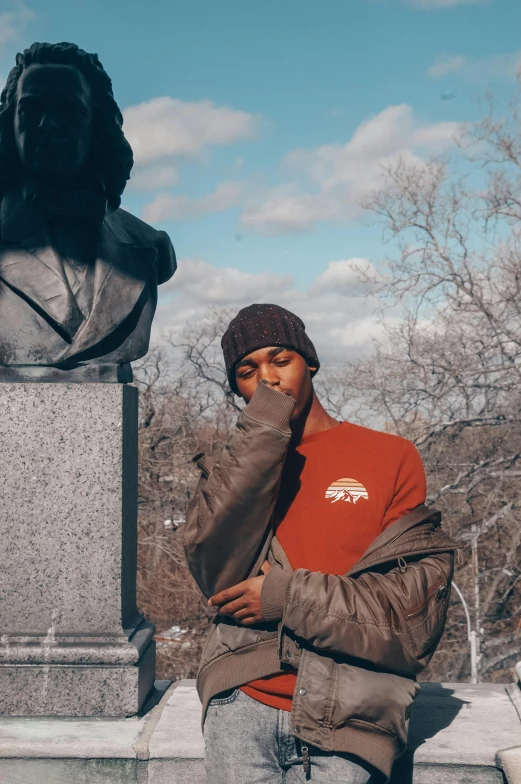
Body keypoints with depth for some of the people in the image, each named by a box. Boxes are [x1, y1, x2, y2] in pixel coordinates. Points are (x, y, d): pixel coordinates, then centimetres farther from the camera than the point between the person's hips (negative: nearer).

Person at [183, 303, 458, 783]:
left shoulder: (391, 458, 5)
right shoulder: (237, 467, 13)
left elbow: (420, 603, -3)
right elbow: (213, 572, -7)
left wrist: (290, 597, -10)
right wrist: (266, 427, -9)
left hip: (346, 719, -2)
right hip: (244, 704, 2)